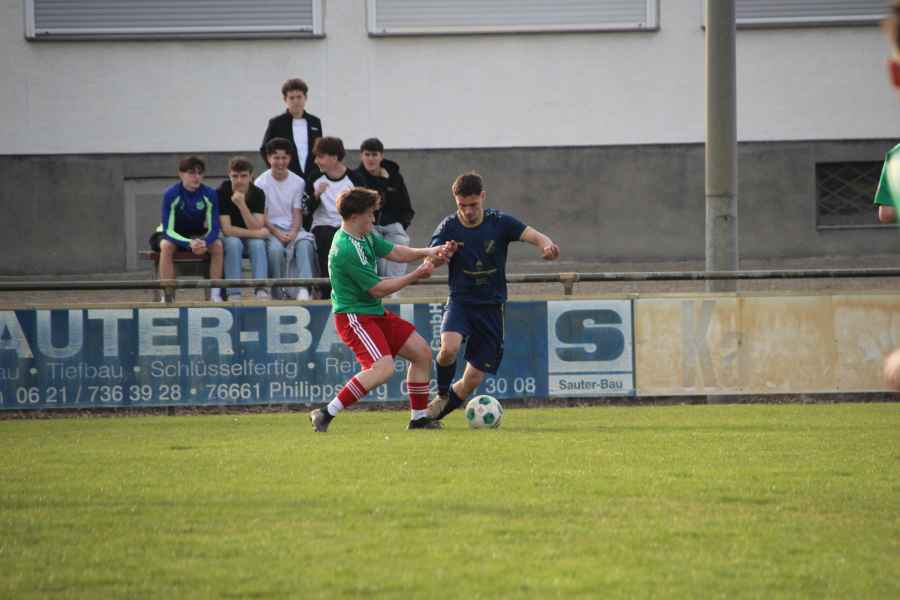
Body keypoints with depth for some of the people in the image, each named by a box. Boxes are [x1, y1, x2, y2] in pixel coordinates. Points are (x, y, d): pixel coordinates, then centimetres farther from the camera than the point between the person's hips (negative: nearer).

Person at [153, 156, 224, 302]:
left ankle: (215, 294, -22)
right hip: (173, 235, -2)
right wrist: (189, 244, -41)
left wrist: (204, 242, -39)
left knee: (218, 245, -27)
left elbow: (214, 228, -16)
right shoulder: (171, 195, -21)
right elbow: (168, 230, -24)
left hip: (198, 236, 2)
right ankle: (167, 296, -34)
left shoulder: (209, 194, -15)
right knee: (166, 246, -36)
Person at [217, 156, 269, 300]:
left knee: (258, 244, -31)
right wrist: (256, 233, -23)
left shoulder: (258, 194, -10)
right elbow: (227, 229, -21)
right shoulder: (222, 193, -16)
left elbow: (256, 228, -19)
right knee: (234, 243, -35)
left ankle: (261, 291, -39)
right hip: (229, 238, -2)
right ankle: (234, 293, -37)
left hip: (251, 239, 2)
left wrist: (241, 204, -31)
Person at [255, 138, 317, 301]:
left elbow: (297, 213, 3)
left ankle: (303, 288, -39)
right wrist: (277, 233, -19)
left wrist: (293, 232, -16)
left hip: (293, 228, 2)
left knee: (305, 243, -31)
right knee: (275, 248, -34)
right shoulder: (261, 183, -1)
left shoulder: (298, 182, 6)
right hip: (270, 228, -2)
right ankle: (278, 292, -21)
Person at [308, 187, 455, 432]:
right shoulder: (346, 251, -24)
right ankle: (326, 414, -23)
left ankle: (419, 418, 18)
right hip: (354, 317, -10)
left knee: (422, 352, 9)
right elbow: (378, 289, -20)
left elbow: (395, 252, 16)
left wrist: (427, 252, 1)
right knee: (383, 368, -27)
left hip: (375, 313, 10)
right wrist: (416, 275, -12)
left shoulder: (364, 236, 7)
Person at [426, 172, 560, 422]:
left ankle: (439, 411, 25)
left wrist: (547, 245, -42)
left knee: (473, 379, -2)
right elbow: (430, 260, -18)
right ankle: (442, 395, -2)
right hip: (460, 302, -1)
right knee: (449, 348, -32)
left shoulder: (499, 222, -5)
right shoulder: (449, 227, -6)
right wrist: (443, 254, -43)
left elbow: (534, 236, -17)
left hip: (491, 307, 1)